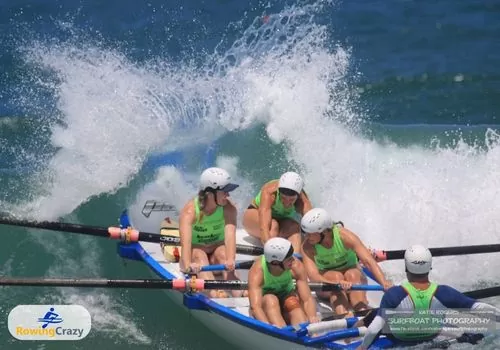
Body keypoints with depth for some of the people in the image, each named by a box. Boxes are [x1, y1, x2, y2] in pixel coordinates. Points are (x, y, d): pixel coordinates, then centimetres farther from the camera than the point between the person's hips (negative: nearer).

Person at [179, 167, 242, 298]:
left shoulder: (228, 208, -14)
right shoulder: (190, 210, -21)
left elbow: (230, 235, -31)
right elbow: (185, 240, -36)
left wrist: (230, 260, -49)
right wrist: (188, 264, -55)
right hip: (194, 255, -2)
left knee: (222, 253, -31)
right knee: (199, 254, -34)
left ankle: (237, 291, -55)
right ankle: (214, 291, -59)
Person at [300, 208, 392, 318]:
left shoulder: (344, 236, -23)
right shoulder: (307, 246, -21)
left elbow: (368, 261, -31)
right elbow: (313, 275, -35)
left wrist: (384, 283, -48)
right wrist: (337, 283, -53)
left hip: (353, 276, 1)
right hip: (325, 280, 0)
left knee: (352, 274, -32)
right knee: (336, 276, -32)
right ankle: (345, 317, -53)